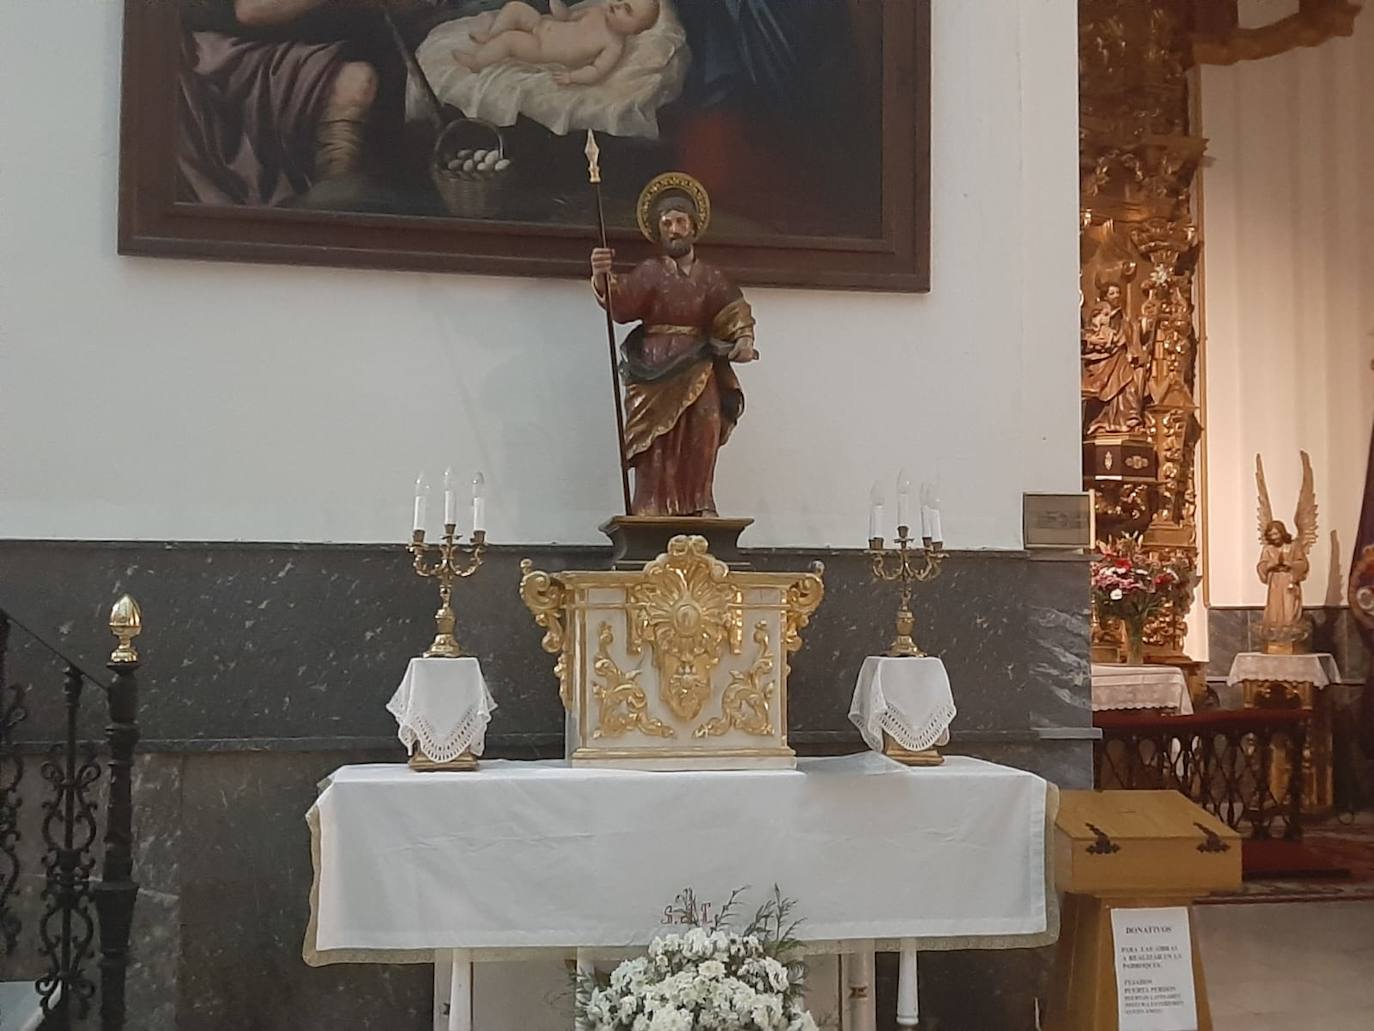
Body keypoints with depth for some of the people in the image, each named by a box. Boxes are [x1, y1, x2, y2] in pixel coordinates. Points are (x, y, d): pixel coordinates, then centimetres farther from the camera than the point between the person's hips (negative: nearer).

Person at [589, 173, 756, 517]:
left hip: (698, 370, 2)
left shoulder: (711, 278, 17)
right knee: (657, 443, -13)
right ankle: (653, 512, -15)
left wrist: (744, 338, -21)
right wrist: (603, 279, -31)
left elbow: (735, 311, 2)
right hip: (656, 371, -1)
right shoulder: (648, 272, 10)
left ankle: (699, 505, -16)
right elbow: (620, 302, -8)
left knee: (704, 429, -19)